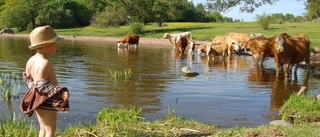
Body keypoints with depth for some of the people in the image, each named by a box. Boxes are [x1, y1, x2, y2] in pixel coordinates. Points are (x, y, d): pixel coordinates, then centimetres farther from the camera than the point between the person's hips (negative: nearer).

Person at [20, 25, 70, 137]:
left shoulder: (31, 60, 4)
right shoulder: (44, 63, -24)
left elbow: (28, 78, 13)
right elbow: (40, 85, -28)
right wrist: (60, 92, -33)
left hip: (38, 100, 10)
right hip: (47, 101, -9)